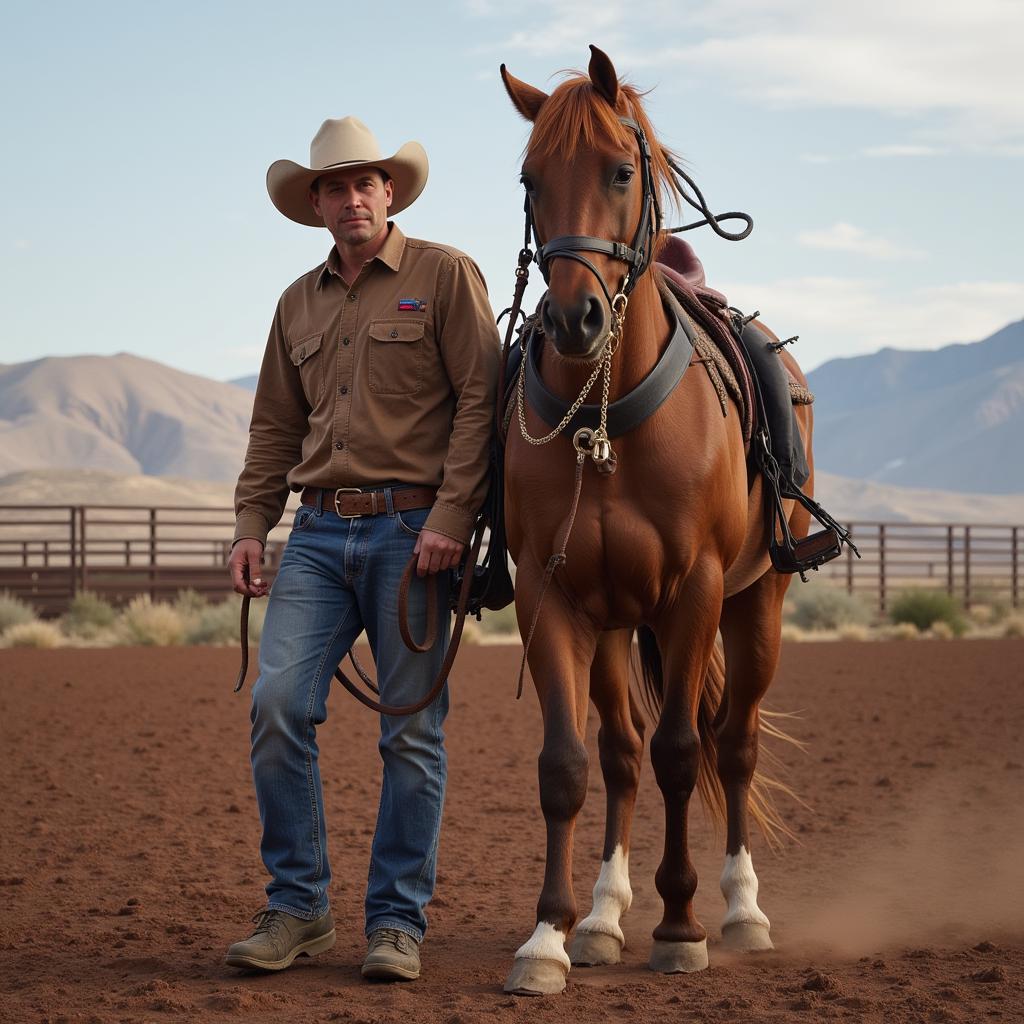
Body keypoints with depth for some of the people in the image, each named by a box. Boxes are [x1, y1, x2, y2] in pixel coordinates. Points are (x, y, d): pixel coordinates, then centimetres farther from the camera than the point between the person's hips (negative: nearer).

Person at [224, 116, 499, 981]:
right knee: (277, 704, -8)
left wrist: (451, 515, -16)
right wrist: (250, 526, 7)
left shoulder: (445, 275, 0)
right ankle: (297, 906, 4)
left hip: (412, 529, -4)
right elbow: (274, 429, 19)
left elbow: (479, 400, -7)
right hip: (318, 531, 5)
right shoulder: (299, 303, 16)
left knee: (412, 730, 0)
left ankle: (398, 920, 9)